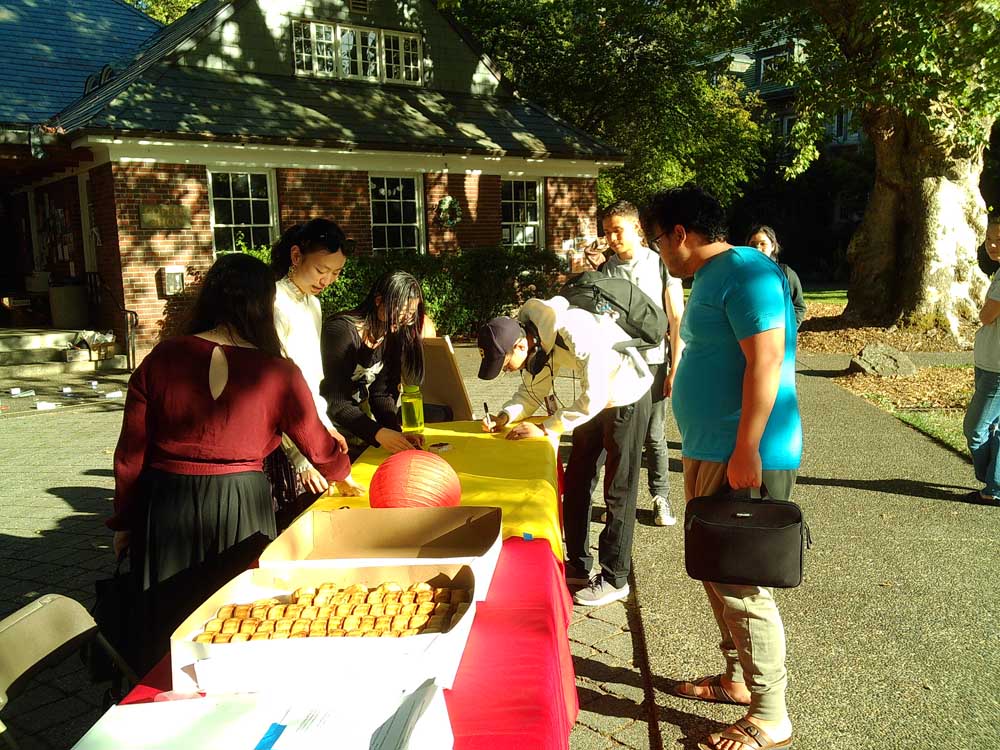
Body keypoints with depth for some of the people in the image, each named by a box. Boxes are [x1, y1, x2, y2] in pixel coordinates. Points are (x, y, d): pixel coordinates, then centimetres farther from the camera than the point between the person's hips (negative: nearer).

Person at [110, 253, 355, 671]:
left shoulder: (161, 360, -6)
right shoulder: (276, 372, -10)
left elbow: (130, 455, -2)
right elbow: (320, 449, 0)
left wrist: (124, 523, 12)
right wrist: (341, 471, 22)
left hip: (167, 511, 2)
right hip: (241, 511, -2)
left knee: (167, 634, 19)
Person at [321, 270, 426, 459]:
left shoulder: (390, 335, 1)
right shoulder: (341, 331, -23)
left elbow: (381, 394, -3)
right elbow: (335, 403, -26)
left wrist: (396, 431, -19)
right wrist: (378, 433, -36)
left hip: (359, 413, 8)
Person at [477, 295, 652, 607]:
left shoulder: (573, 331, -35)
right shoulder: (530, 340, -10)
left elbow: (594, 396, -32)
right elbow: (532, 391, 2)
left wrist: (545, 428, -28)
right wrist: (504, 418, -16)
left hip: (626, 397, -8)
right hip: (595, 401, 8)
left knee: (618, 490, -1)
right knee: (576, 481, 11)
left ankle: (614, 579, 11)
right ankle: (578, 566, 25)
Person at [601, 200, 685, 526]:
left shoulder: (661, 265, -1)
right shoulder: (604, 270, 6)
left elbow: (677, 320, -1)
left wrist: (675, 369, -4)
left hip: (652, 362, -2)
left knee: (653, 436, 5)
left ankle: (660, 498, 20)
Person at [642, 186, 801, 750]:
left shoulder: (746, 273, -15)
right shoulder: (710, 278, 16)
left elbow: (766, 360, -23)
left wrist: (746, 451, -26)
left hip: (745, 458, -10)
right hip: (711, 452, 10)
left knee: (740, 584, -3)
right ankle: (739, 678, 35)